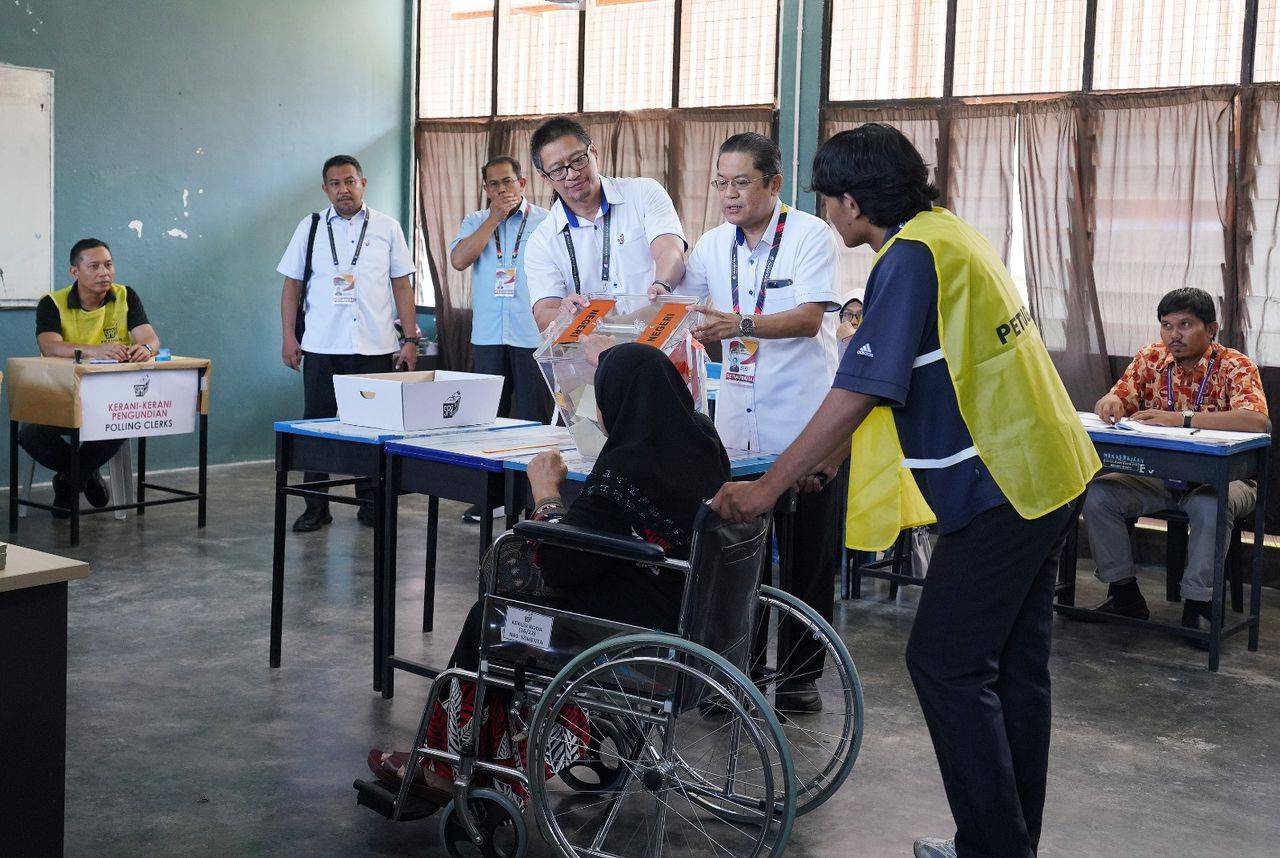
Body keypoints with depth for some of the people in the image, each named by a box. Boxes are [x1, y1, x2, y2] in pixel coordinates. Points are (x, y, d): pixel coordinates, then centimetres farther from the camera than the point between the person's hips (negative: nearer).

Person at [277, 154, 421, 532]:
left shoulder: (387, 228, 6)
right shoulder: (310, 228, 7)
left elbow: (402, 286, 7)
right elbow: (292, 285, 9)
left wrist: (410, 339, 1)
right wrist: (289, 337, 1)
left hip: (376, 346, 0)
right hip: (321, 346, 0)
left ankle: (370, 503, 15)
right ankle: (316, 506, 10)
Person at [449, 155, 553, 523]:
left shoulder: (545, 221, 1)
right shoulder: (476, 222, 11)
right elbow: (459, 260, -5)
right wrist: (495, 218, -5)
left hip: (533, 335, -3)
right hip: (488, 335, 3)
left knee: (533, 417, 1)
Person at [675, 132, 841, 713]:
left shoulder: (810, 235, -8)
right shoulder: (713, 246, 9)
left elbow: (809, 318, -20)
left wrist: (741, 325, -34)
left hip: (806, 424, -4)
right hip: (739, 423, 5)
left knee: (808, 558, 5)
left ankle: (801, 673, 19)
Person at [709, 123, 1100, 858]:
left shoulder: (911, 257, -16)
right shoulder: (952, 234, 14)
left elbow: (862, 390, -22)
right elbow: (915, 377, 20)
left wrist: (769, 486, -17)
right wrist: (833, 455, 22)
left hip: (1000, 490, -10)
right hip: (1047, 474, 10)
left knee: (945, 665, -2)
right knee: (1015, 666, 15)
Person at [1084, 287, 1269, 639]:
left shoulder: (1235, 367, -12)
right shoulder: (1150, 359, 2)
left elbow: (1258, 421, -29)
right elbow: (1116, 400, -1)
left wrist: (1181, 418, -37)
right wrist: (1110, 403, -28)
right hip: (1159, 475, 4)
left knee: (1211, 506, -37)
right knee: (1098, 494, -19)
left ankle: (1196, 605, -20)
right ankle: (1125, 595, -5)